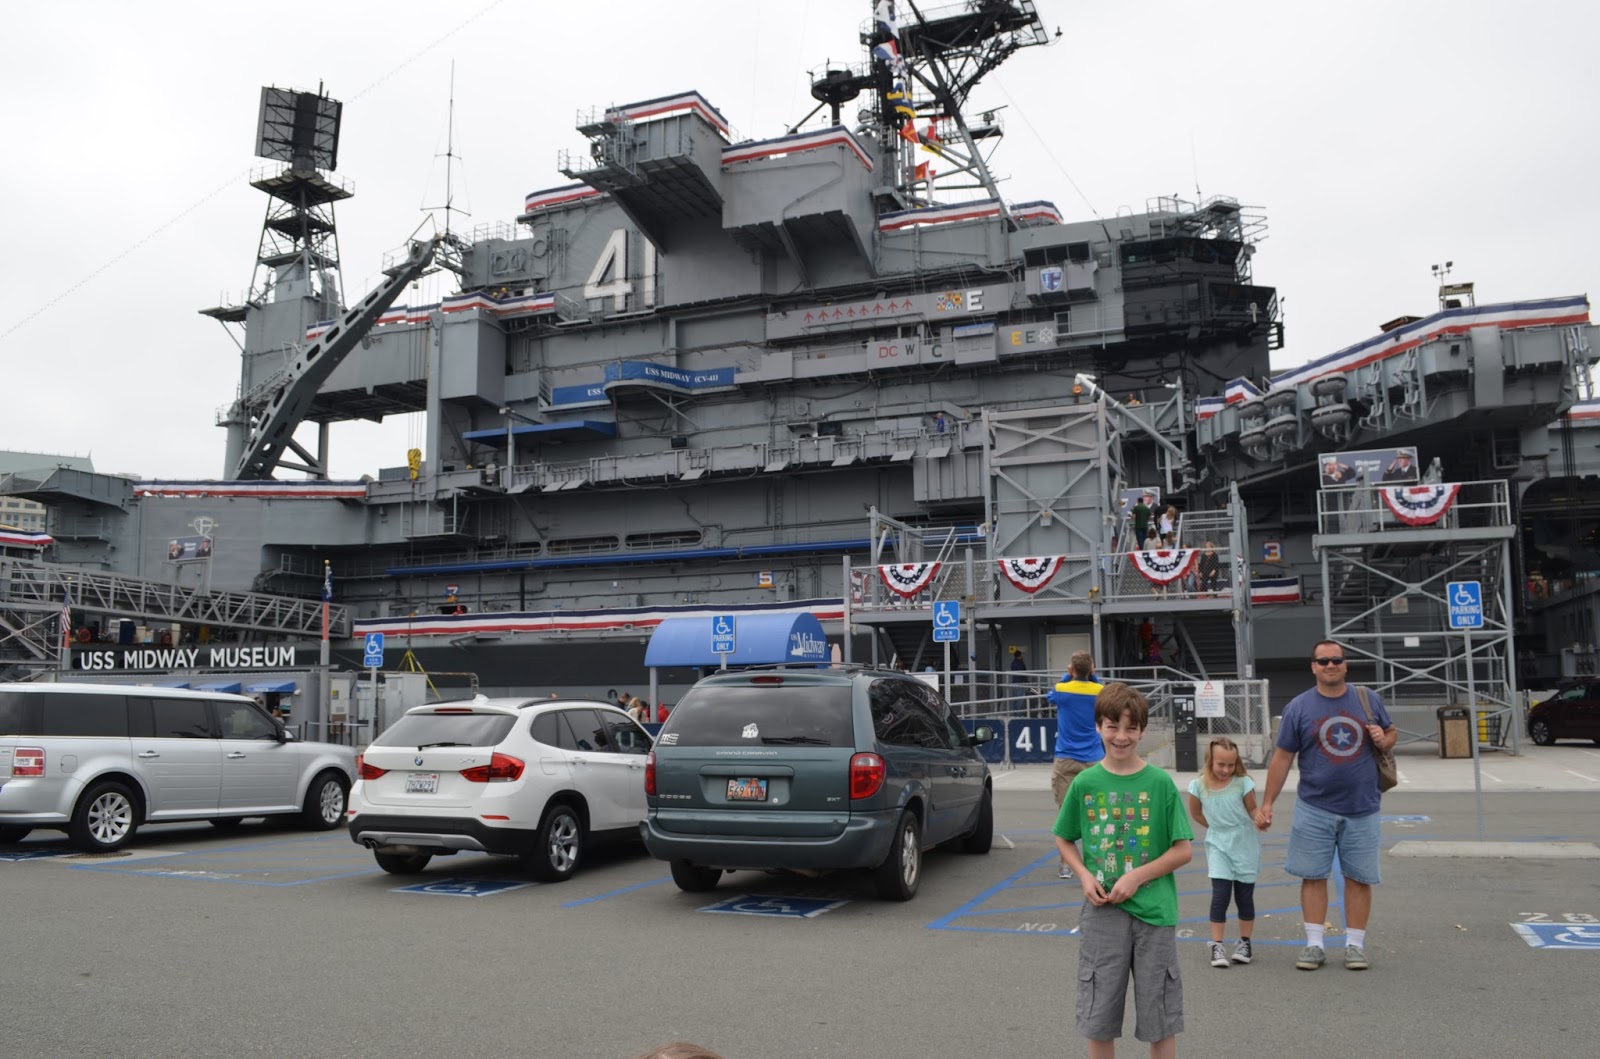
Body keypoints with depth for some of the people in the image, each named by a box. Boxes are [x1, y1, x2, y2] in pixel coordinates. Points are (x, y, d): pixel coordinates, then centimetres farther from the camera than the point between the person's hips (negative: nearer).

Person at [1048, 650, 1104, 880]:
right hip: (1093, 760, 1)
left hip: (1066, 761, -1)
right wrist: (1091, 676, 11)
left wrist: (1067, 676, 15)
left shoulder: (1061, 690, -3)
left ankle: (1066, 866, 0)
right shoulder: (1100, 692, -2)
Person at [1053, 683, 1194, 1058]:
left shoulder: (1160, 782, -5)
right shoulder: (1085, 783, -1)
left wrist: (1137, 876, -14)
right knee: (1098, 1016, 10)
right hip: (1102, 911, 1)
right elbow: (1064, 839, 10)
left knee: (1160, 1017, 10)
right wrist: (1084, 876, -7)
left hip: (1153, 911, -1)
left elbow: (1184, 850, -4)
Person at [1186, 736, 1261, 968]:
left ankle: (1245, 943, 24)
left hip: (1245, 846, 0)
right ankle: (1217, 945, -1)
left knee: (1244, 895, 8)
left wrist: (1260, 818, -27)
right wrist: (1217, 828, 4)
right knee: (1220, 894, -9)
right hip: (1218, 846, 0)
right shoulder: (1199, 785, -9)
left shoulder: (1243, 783, -13)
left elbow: (1252, 810, -6)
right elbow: (1196, 814, 6)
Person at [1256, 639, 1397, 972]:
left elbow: (1392, 733, 18)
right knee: (1313, 876, 1)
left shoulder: (1368, 699, 4)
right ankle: (1314, 944, 9)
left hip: (1361, 808, 1)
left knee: (1359, 878, 6)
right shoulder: (1299, 707, 0)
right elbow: (1282, 757, 1)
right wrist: (1267, 804, -2)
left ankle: (1355, 944, 17)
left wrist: (1384, 740, -8)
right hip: (1314, 809, -1)